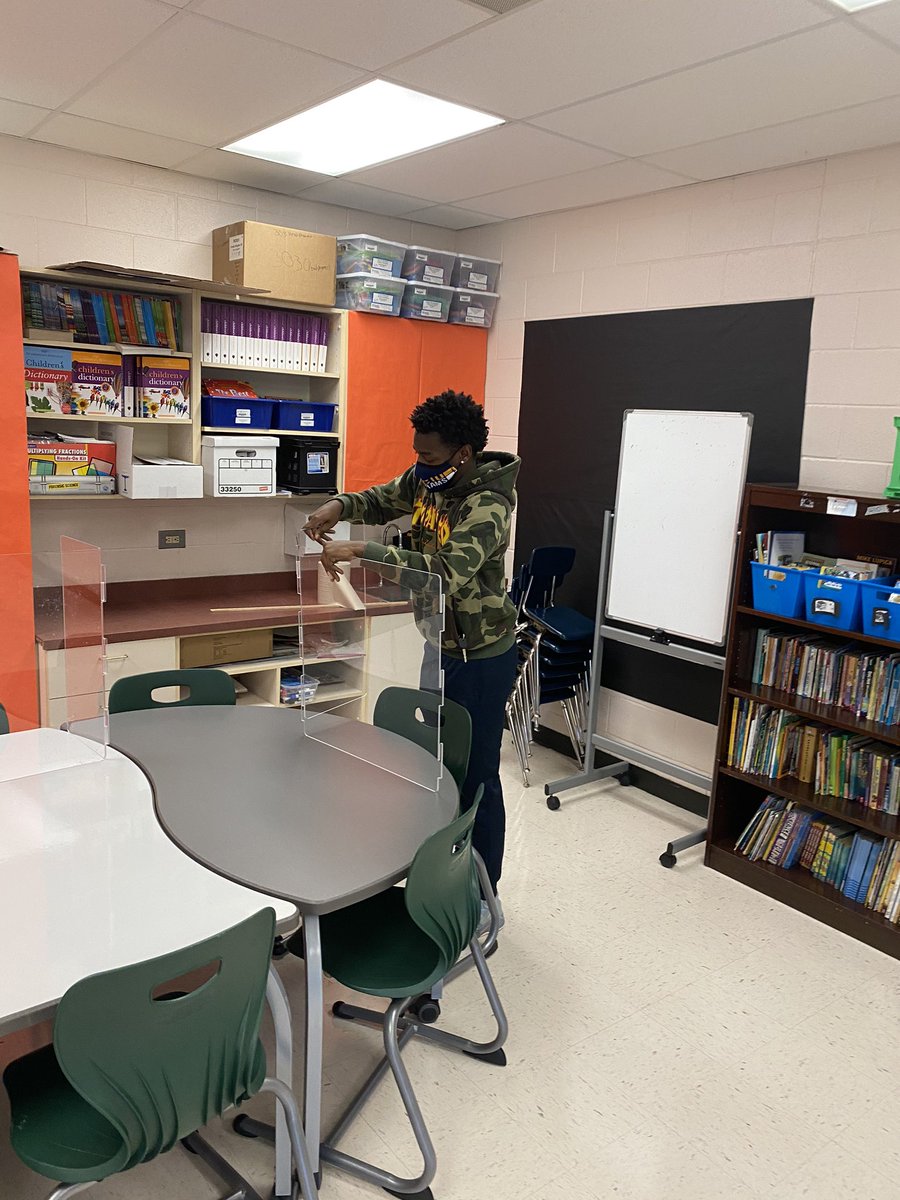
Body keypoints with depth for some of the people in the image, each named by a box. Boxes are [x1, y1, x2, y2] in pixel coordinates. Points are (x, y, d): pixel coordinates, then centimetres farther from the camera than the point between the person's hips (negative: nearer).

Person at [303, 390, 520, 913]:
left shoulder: (488, 504, -26)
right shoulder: (427, 479, -2)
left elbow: (447, 571, -40)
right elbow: (383, 500, 16)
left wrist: (362, 550, -41)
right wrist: (340, 506, -5)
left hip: (481, 657, -8)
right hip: (438, 644, 8)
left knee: (477, 775, 4)